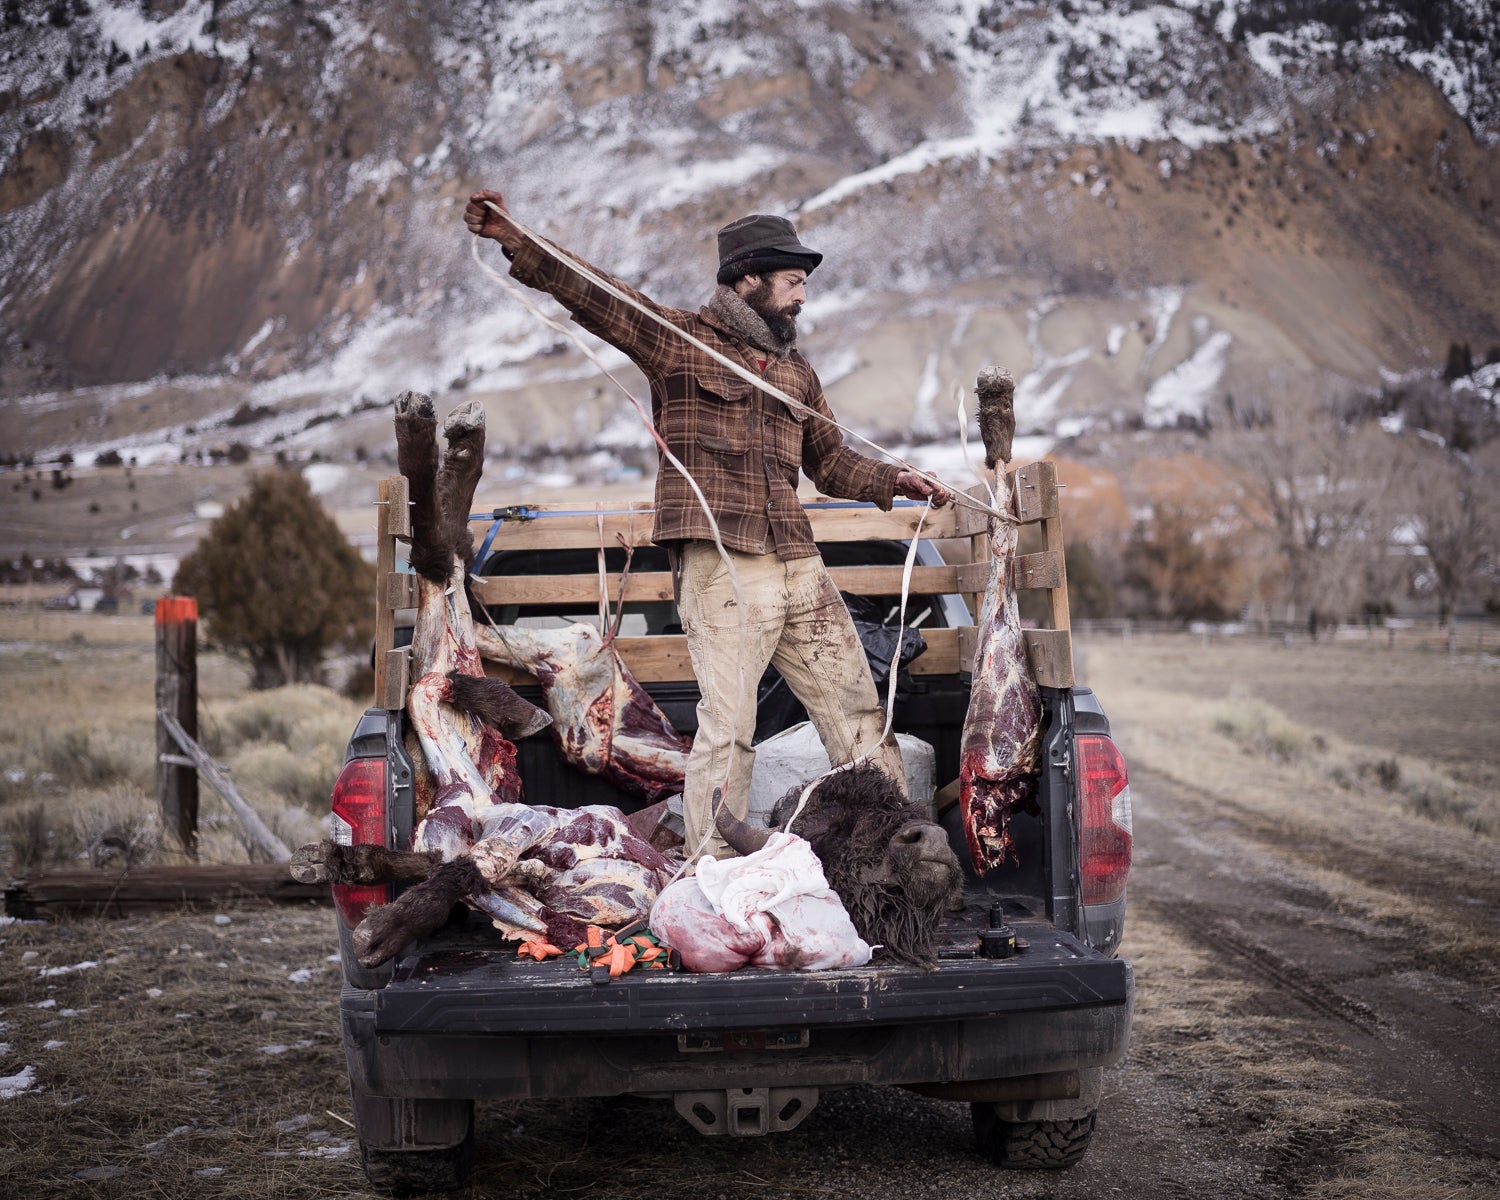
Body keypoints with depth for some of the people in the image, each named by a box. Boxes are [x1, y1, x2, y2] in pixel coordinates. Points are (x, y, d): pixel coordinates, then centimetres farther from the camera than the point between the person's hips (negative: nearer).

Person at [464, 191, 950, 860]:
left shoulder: (796, 372, 23)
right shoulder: (678, 341, 4)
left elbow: (830, 463, 32)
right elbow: (591, 293, -7)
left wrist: (892, 480, 16)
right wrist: (514, 240, -19)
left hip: (801, 570, 6)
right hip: (721, 571, -6)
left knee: (859, 719, 8)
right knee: (727, 730, -11)